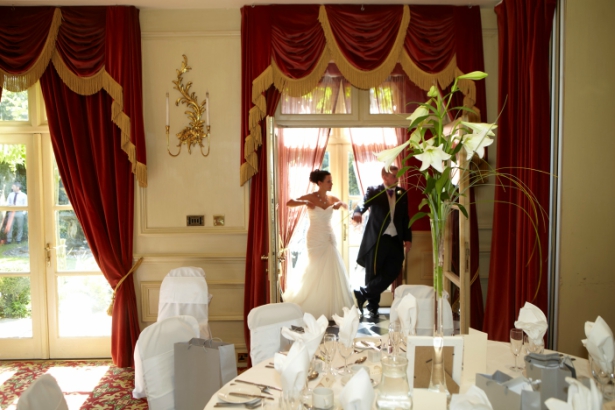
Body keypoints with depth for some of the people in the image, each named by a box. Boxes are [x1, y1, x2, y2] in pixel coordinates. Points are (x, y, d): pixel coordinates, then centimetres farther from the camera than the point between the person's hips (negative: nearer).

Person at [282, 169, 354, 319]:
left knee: (332, 271, 4)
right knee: (316, 271, 1)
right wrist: (304, 202, -32)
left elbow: (346, 206, 19)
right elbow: (289, 203, -15)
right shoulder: (311, 197, -10)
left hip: (329, 238, 5)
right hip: (315, 239, -5)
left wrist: (340, 204, -4)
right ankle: (314, 308, 19)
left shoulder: (331, 198, 4)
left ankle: (330, 306, 17)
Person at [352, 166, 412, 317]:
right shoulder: (374, 191, -2)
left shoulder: (402, 193, 11)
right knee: (373, 274, 3)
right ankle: (373, 307, 18)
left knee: (393, 271, -6)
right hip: (377, 239, -4)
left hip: (396, 240, 4)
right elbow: (364, 203, -21)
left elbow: (405, 218, 13)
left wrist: (408, 238, 7)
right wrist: (358, 212, -44)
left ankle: (363, 293, 6)